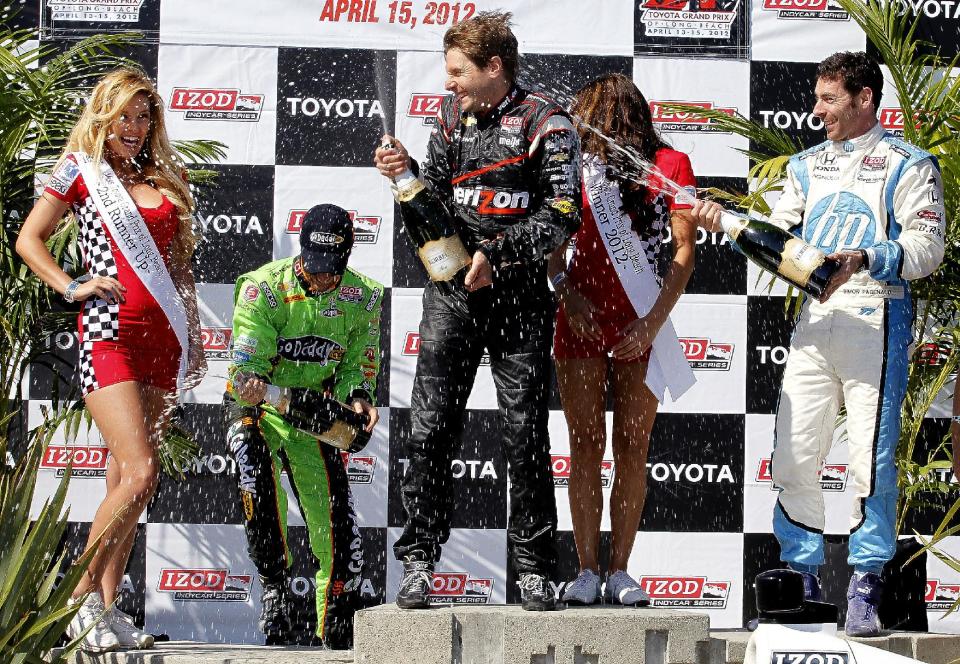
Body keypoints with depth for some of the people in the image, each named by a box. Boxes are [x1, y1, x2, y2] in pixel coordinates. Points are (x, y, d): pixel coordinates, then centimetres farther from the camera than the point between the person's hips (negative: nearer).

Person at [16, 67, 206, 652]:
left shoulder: (165, 177, 17)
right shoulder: (82, 171, 4)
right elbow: (29, 238, 6)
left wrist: (193, 334, 20)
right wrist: (72, 288, -6)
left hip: (162, 336, 5)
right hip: (109, 333, -5)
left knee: (128, 478, 4)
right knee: (139, 473, -17)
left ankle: (106, 605, 8)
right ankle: (81, 598, -7)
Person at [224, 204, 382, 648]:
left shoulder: (362, 298, -8)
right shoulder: (264, 287, -19)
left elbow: (358, 364, 0)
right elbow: (246, 366, -21)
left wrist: (357, 396, -22)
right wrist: (251, 388, -45)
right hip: (257, 406, -3)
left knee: (336, 526, -2)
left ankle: (339, 634, 18)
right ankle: (274, 586, -24)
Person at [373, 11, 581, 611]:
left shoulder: (546, 123, -4)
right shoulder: (452, 115, 12)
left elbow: (563, 214, -9)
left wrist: (497, 253, -15)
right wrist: (406, 173, -2)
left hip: (520, 294, -4)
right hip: (452, 290, 4)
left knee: (526, 432, 0)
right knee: (431, 428, -2)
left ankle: (535, 568, 7)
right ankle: (420, 560, 5)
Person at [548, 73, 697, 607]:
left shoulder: (670, 165, 4)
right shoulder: (576, 168, 12)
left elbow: (685, 248, -2)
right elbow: (551, 245, 9)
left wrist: (654, 320, -11)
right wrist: (566, 291, -11)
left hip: (642, 330, -2)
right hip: (581, 323, 2)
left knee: (633, 447, 0)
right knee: (585, 447, -1)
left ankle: (620, 572, 4)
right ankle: (587, 570, 1)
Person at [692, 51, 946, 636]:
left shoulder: (910, 165, 2)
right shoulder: (807, 166, 20)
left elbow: (926, 247, -8)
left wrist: (864, 259, -23)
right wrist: (725, 221, -4)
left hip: (876, 321, -5)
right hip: (814, 322, 5)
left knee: (871, 459, -8)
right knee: (794, 457, 2)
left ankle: (866, 586, 0)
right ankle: (803, 576, 12)